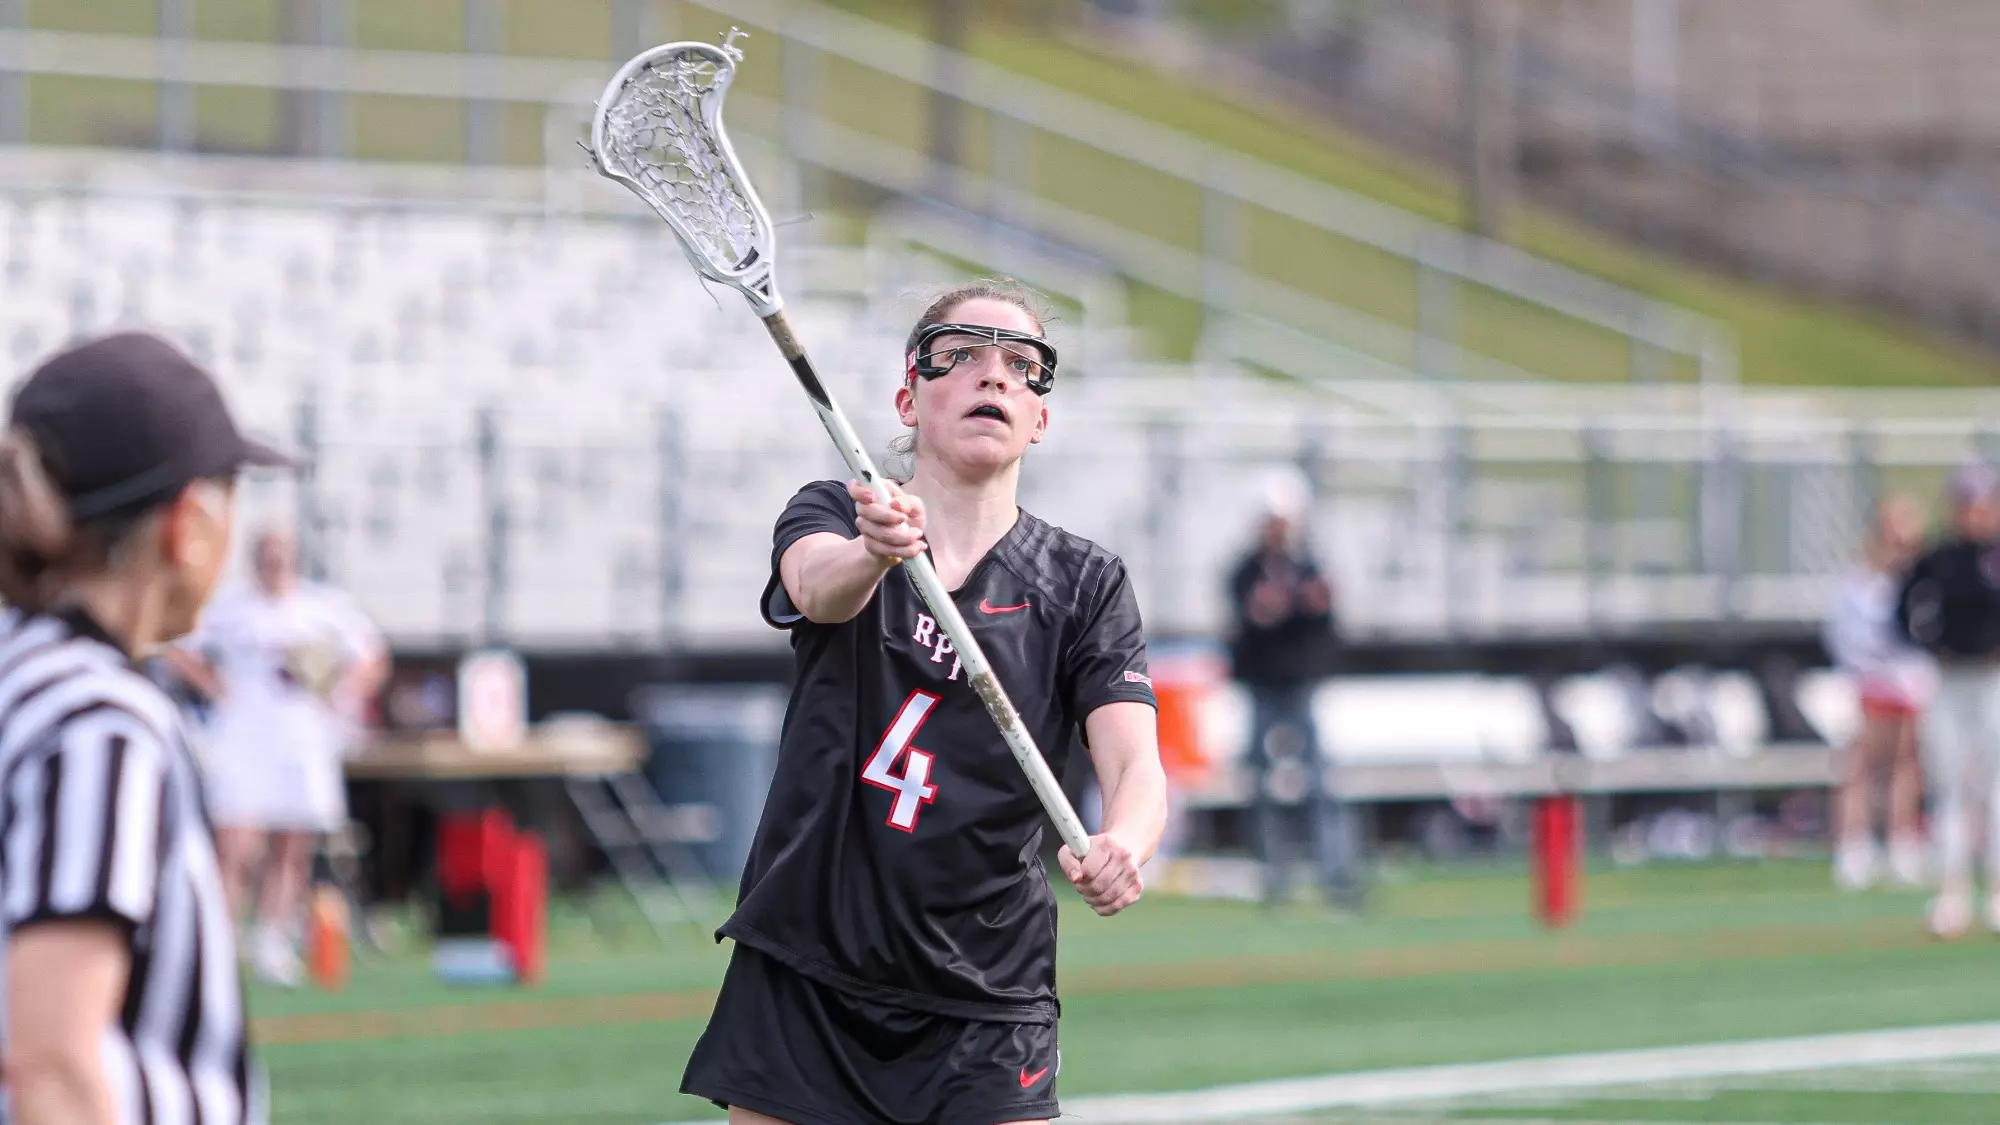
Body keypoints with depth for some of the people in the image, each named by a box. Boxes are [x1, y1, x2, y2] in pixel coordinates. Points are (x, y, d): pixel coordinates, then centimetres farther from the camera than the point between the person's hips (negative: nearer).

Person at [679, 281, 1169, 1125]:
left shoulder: (1085, 585, 3)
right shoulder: (832, 518, 3)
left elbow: (1134, 763, -10)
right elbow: (817, 588, -21)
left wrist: (1123, 844, -35)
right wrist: (874, 551, -46)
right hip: (802, 984, 0)